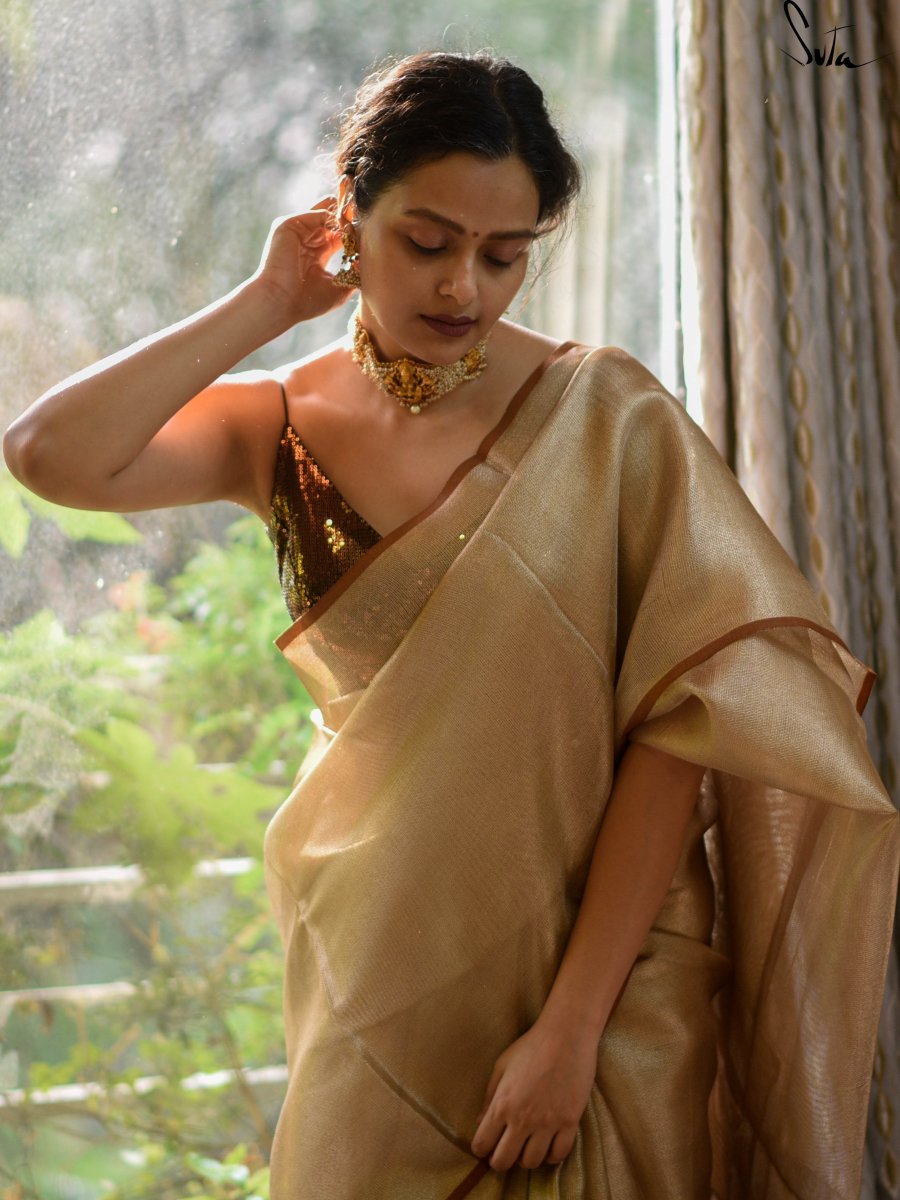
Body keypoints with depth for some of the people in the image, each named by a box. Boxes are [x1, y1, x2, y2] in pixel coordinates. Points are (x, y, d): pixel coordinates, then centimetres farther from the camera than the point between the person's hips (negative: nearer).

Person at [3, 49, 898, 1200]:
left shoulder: (606, 415, -9)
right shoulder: (282, 425, 1)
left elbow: (675, 728, -14)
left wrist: (573, 1023, -18)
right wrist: (265, 303, -9)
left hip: (604, 977, -2)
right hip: (372, 980, 3)